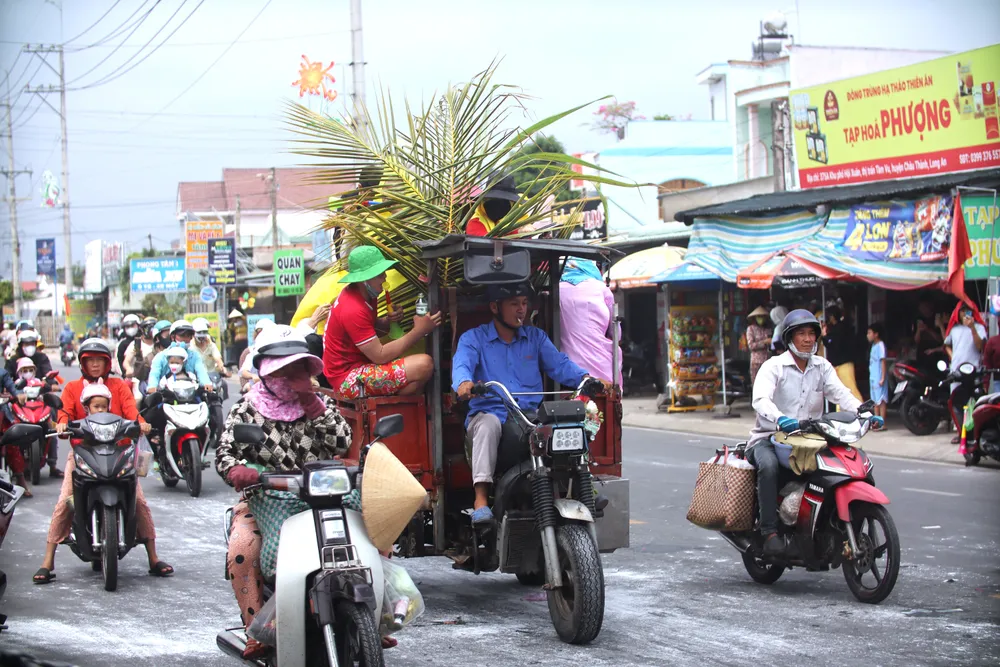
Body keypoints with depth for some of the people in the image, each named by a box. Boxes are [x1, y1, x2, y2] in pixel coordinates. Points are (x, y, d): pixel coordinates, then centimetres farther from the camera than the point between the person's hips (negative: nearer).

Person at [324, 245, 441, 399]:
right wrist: (418, 331, -22)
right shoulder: (353, 310, -24)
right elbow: (379, 356, -24)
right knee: (423, 365, -24)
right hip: (349, 379, -10)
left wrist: (388, 321, -3)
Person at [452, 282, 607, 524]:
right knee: (488, 424, -37)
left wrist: (586, 378, -13)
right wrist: (464, 383, -35)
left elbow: (559, 364, 7)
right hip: (490, 411, -2)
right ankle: (481, 499, -42)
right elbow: (461, 364, -10)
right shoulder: (473, 338, 9)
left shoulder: (536, 337, 20)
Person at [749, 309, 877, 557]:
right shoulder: (773, 366, -4)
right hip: (769, 438, -5)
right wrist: (779, 419, -43)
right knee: (769, 466, -36)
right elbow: (760, 399, -21)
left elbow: (841, 394, -2)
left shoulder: (822, 367, 12)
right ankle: (770, 533, -33)